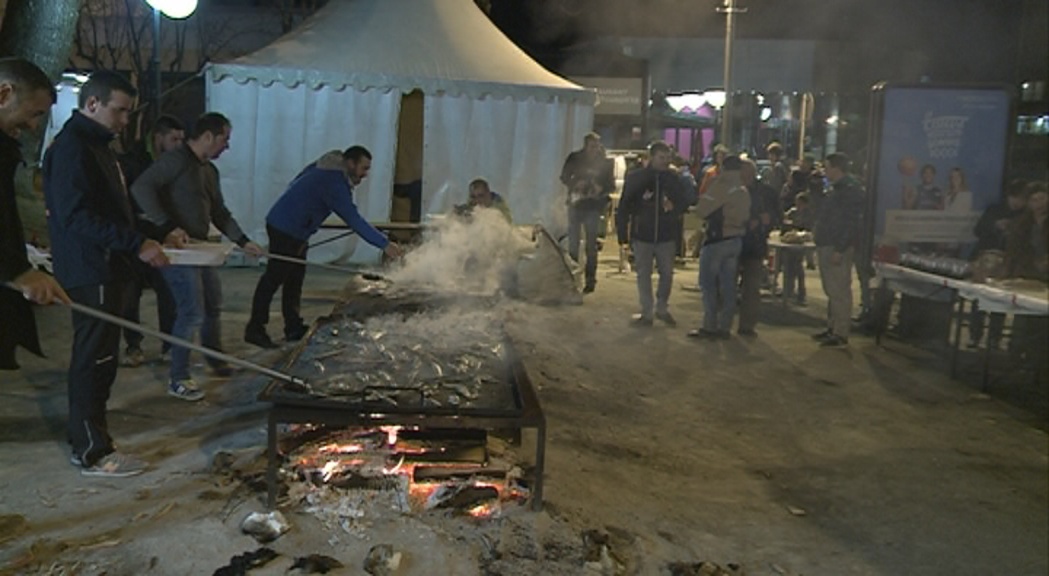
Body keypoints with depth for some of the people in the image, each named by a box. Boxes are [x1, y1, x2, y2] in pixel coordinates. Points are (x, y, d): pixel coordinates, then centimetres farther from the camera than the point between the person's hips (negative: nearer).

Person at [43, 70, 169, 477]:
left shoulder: (96, 146, 18)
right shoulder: (71, 147, -14)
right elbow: (77, 216, -24)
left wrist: (157, 236, 13)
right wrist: (137, 245, -26)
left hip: (105, 268, 10)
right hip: (89, 271, -10)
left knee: (99, 358, 16)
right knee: (94, 359, -5)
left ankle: (86, 438, 27)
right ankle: (93, 452, 4)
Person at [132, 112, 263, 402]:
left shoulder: (210, 170, 14)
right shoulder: (176, 160, -14)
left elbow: (219, 212, 21)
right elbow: (141, 188, -24)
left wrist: (242, 240, 13)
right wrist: (168, 227, -29)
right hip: (176, 249, -9)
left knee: (213, 306, 19)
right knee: (192, 313, -10)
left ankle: (215, 360, 39)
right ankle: (178, 379, 3)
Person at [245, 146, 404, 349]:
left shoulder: (331, 172, 9)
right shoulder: (334, 182, -23)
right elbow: (353, 220, -30)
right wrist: (384, 244, -32)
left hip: (295, 232, 10)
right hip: (284, 229, -10)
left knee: (294, 279, 11)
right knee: (274, 277, -6)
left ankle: (294, 328, 16)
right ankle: (255, 329, -1)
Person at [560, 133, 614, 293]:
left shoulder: (604, 163, -4)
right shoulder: (575, 158, 0)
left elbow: (611, 185, 0)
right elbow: (564, 177, 6)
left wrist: (601, 189, -20)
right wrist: (575, 184, -13)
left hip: (593, 206, -2)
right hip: (576, 203, 2)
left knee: (591, 244, 3)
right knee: (573, 241, 6)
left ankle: (590, 279, 10)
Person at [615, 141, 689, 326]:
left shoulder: (673, 179, 1)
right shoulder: (635, 177, -5)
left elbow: (684, 202, 10)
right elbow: (624, 206, -4)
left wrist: (674, 207, -14)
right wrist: (622, 233, -7)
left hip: (666, 236, 2)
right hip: (642, 235, -2)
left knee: (667, 274, 8)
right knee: (643, 275, 5)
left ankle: (662, 309, 26)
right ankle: (646, 313, 15)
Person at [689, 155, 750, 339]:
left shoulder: (720, 187, -13)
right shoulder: (744, 191, 10)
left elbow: (701, 210, -11)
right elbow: (746, 217, 15)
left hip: (717, 239, -7)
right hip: (736, 239, 7)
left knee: (708, 284, -1)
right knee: (728, 285, 9)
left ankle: (710, 326, -2)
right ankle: (724, 326, 12)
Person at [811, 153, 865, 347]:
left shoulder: (851, 189, -14)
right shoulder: (834, 188, 17)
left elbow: (850, 223, -21)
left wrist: (839, 250, -24)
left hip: (838, 249, -11)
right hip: (826, 246, 11)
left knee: (839, 292, -7)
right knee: (831, 291, 16)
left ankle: (840, 334, -3)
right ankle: (832, 328, 24)